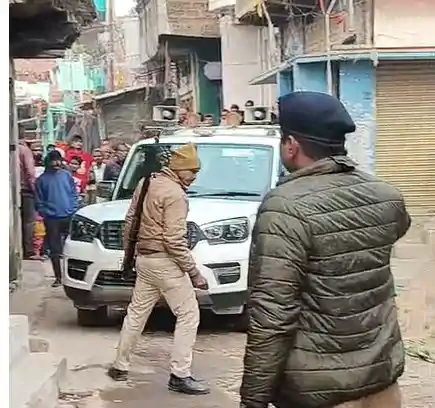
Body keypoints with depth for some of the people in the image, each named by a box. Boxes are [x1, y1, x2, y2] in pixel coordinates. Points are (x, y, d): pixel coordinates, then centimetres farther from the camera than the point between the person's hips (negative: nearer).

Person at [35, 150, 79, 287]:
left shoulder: (66, 175, 6)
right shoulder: (42, 179, 4)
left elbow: (74, 194, 7)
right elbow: (39, 200, 5)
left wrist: (74, 210, -2)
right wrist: (44, 213, -4)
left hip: (69, 216, 1)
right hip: (52, 218, -1)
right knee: (54, 249, 2)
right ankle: (58, 277, 9)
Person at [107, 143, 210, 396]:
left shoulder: (146, 184, 11)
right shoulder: (175, 194, -16)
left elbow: (130, 222, 17)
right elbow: (174, 240, -21)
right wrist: (194, 272, -16)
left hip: (144, 259, 9)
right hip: (165, 263, -9)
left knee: (137, 314, 18)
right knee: (189, 316, -2)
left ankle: (120, 367, 27)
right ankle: (180, 376, -4)